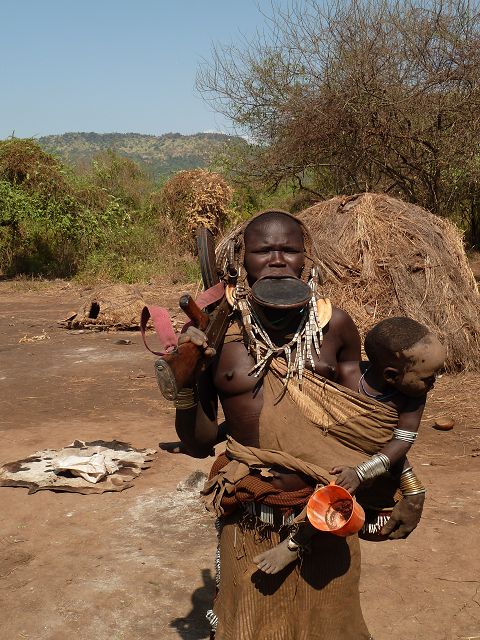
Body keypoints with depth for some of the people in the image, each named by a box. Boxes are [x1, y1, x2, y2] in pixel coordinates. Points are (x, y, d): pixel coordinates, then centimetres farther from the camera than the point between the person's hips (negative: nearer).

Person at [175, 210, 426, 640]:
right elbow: (199, 444, -3)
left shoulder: (335, 326, -7)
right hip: (250, 524, 0)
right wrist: (185, 382, -19)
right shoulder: (217, 335, -10)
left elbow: (362, 417, 8)